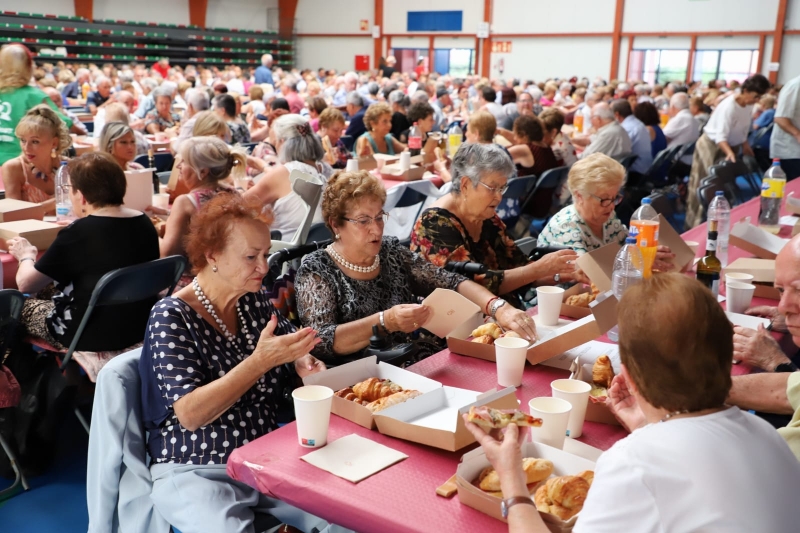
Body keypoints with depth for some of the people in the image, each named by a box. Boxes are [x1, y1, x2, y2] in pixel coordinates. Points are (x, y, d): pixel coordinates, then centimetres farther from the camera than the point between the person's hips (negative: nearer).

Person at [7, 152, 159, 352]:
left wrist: (26, 256, 10)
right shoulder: (144, 222, -3)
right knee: (51, 295, 28)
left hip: (96, 335, -7)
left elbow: (26, 284, -12)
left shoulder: (79, 232, -22)